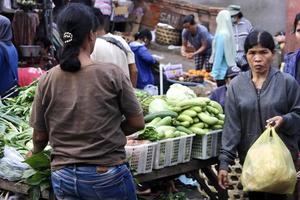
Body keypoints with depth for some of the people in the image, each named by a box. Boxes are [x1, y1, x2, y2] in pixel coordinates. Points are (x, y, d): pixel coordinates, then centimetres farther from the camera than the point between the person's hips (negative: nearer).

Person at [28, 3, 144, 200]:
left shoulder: (47, 80, -5)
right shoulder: (112, 74, -12)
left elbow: (40, 135, 4)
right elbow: (137, 123, -4)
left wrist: (35, 151, 25)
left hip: (62, 177, 3)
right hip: (106, 176, -2)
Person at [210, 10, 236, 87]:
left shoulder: (221, 35, -17)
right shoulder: (229, 33, 5)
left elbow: (218, 54, -16)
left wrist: (214, 72, -12)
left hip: (222, 72, -8)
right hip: (229, 71, 8)